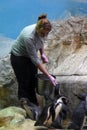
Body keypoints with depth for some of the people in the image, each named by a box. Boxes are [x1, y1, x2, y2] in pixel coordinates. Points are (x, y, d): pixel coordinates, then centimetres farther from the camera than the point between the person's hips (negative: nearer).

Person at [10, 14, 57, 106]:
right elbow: (35, 60, -34)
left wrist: (43, 54, -6)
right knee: (24, 85, 1)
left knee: (33, 83, 10)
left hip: (30, 56, 7)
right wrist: (49, 76, -32)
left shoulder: (42, 31, -19)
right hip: (19, 57, -7)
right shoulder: (29, 37, -39)